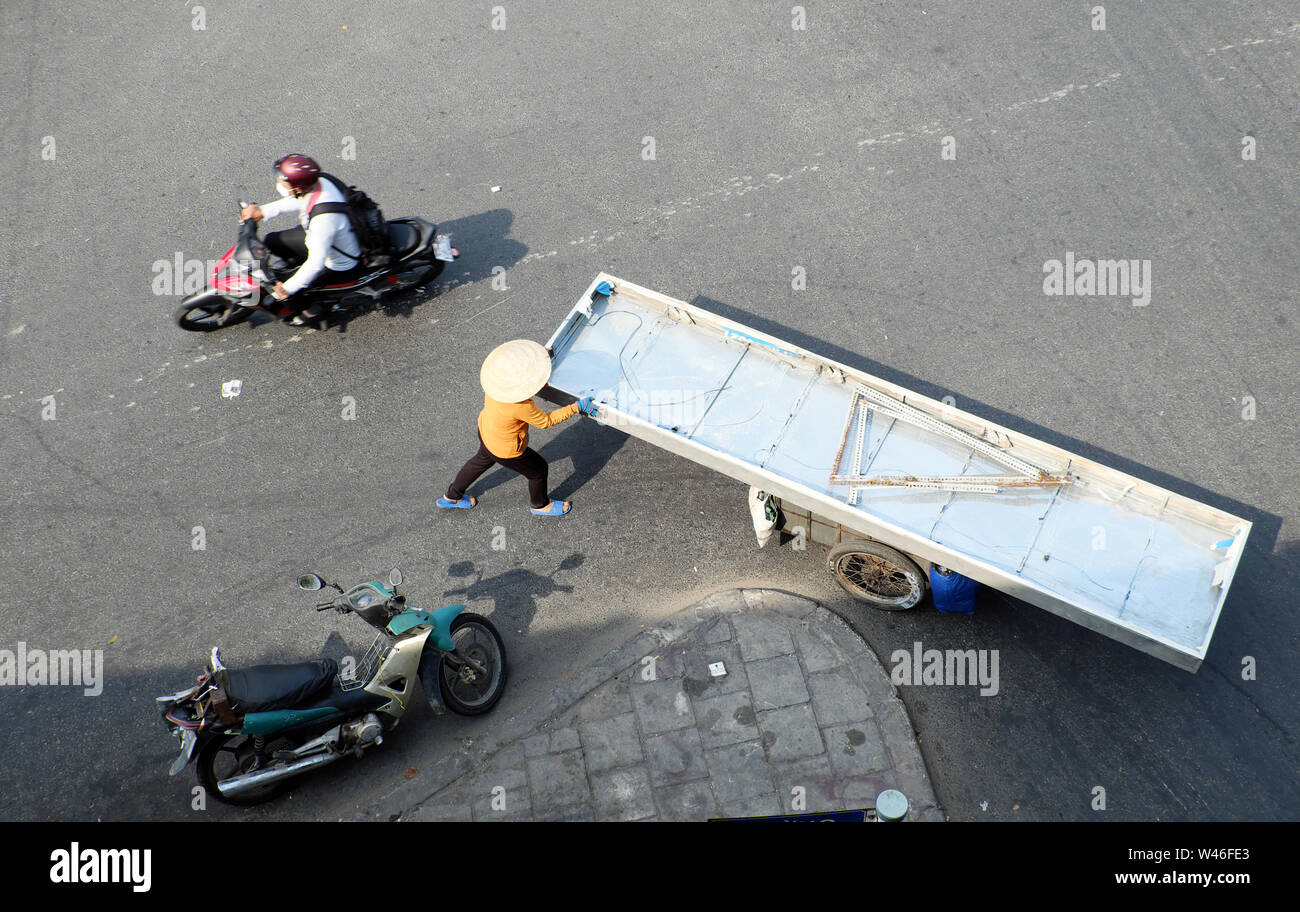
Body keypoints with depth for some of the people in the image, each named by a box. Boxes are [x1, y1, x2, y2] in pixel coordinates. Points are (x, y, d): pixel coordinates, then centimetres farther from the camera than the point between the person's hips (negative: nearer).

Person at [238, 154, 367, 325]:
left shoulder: (323, 217, -42)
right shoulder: (318, 182, -18)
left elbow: (316, 263, -34)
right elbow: (298, 201, 7)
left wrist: (288, 288, -23)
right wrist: (263, 211, -3)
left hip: (339, 267, -8)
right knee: (271, 241, 15)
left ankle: (311, 309, 23)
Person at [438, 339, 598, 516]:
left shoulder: (496, 379, -24)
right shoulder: (521, 406, -43)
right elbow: (546, 421, -25)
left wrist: (540, 356, 1)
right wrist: (577, 407, -22)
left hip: (485, 431, 7)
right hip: (505, 450, -7)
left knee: (482, 460, 37)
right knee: (538, 470, 21)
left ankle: (451, 497, 58)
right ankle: (540, 505, 51)